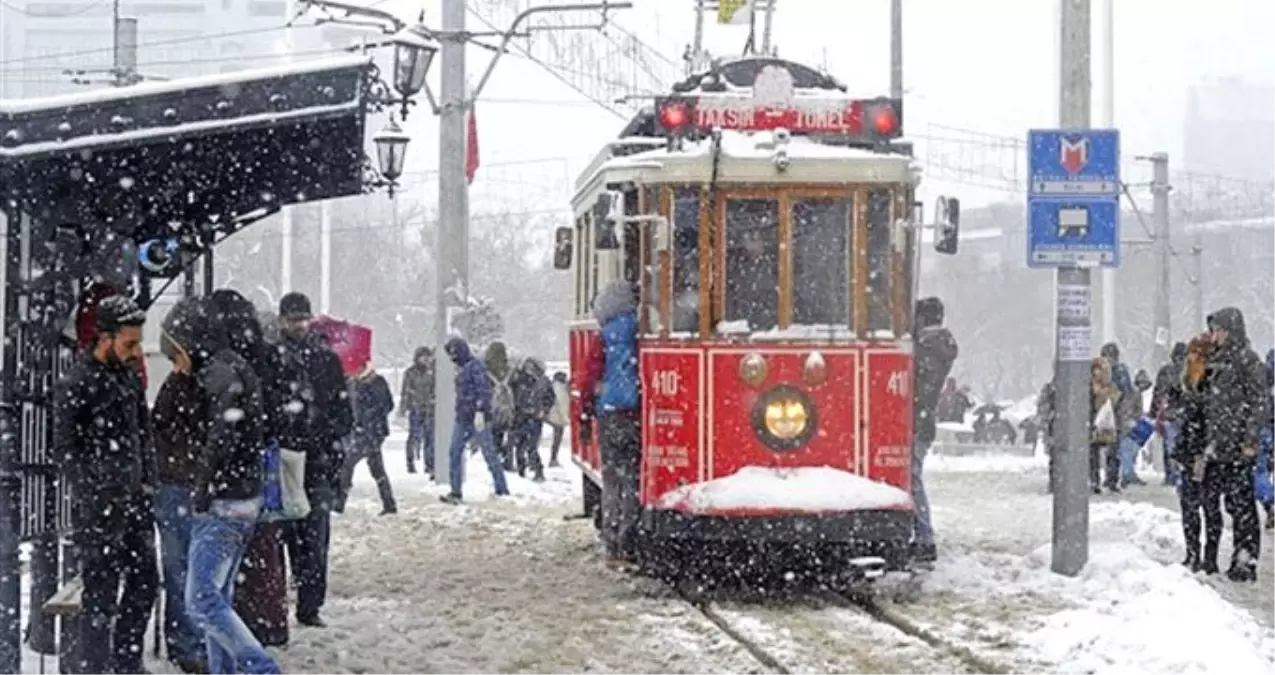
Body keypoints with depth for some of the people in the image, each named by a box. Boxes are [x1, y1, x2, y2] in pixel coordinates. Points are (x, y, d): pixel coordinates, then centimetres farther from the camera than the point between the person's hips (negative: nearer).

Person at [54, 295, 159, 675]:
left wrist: (148, 483, 10)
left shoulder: (129, 377, 11)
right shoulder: (76, 387, -13)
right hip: (100, 509, -8)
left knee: (145, 580, 13)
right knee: (102, 591, -4)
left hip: (136, 501, 8)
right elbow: (68, 450, -12)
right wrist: (97, 499, -15)